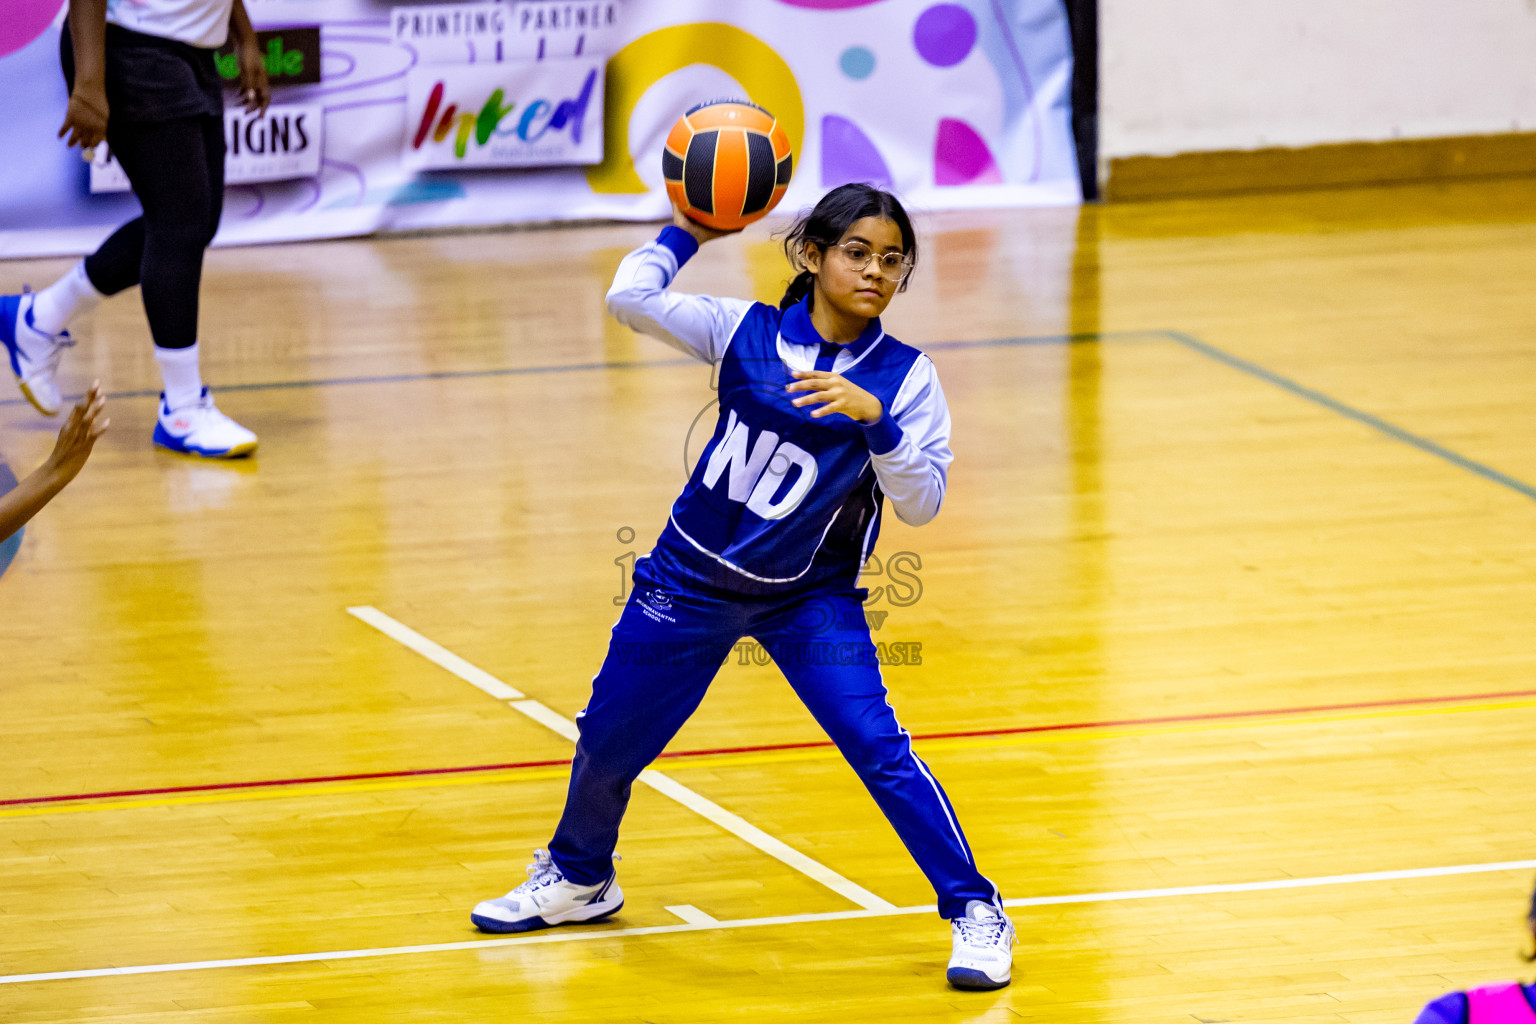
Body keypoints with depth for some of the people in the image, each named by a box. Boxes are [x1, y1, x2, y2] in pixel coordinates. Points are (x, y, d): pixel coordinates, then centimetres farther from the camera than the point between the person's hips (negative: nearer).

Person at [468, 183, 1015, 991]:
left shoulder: (905, 378, -11)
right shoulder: (745, 332, -7)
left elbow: (921, 504, -19)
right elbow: (630, 298, -10)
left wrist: (876, 419, -32)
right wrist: (688, 231, -1)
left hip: (811, 600, -2)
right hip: (691, 581, 2)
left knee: (880, 749, -17)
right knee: (607, 739, 14)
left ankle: (974, 911, -4)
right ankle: (579, 878, 43)